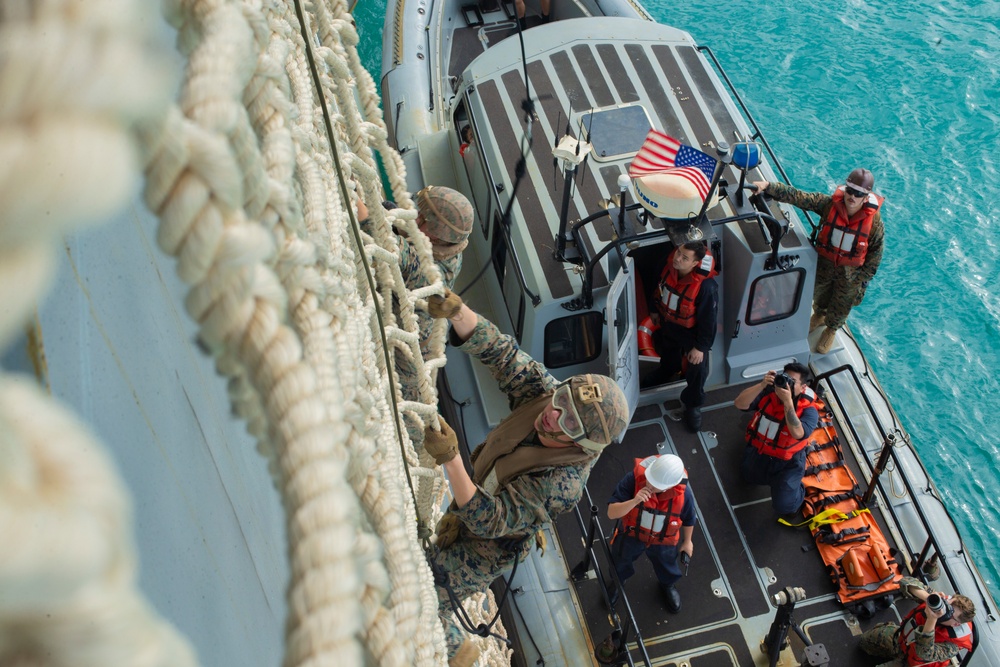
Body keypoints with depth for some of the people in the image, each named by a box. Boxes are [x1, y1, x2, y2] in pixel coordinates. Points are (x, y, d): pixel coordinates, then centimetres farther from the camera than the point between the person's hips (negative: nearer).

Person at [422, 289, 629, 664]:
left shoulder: (562, 485, -39)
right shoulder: (543, 390, -24)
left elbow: (489, 521, -42)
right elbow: (498, 350, -26)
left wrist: (450, 459, -55)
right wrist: (456, 310, -46)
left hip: (490, 547, -7)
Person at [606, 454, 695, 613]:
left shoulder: (683, 493, -33)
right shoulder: (633, 479, -39)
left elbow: (688, 519, -10)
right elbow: (612, 513, -35)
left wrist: (687, 541, 6)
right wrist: (635, 501, -51)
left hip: (663, 542, 0)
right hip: (632, 535, 0)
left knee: (666, 566, 31)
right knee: (620, 562, 29)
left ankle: (668, 586, 67)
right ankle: (617, 582, 65)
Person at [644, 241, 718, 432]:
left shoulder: (706, 286, -40)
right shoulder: (669, 264, -24)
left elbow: (708, 319, -26)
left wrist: (701, 346, -18)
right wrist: (654, 310, 14)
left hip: (691, 331, -5)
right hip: (668, 322, 5)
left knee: (697, 369, 5)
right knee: (668, 354, 33)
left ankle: (693, 404, 33)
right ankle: (666, 372, 67)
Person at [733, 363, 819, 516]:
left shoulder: (808, 409, -26)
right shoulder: (768, 392, -18)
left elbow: (797, 433, -43)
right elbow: (739, 404, -27)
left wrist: (788, 401, -46)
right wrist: (762, 385, -38)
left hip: (787, 462, -4)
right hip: (758, 451, 4)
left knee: (784, 506, -5)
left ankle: (797, 489, 29)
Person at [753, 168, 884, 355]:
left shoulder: (874, 221, -26)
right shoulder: (830, 204, -25)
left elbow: (876, 253, -13)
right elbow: (797, 196, -28)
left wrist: (862, 278, -9)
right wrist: (767, 186, -39)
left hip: (851, 271, -1)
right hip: (824, 262, 2)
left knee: (841, 304, 23)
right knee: (819, 292, 29)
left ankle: (831, 329, 55)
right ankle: (819, 315, 64)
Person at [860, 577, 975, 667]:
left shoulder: (954, 643, -37)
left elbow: (925, 654, -52)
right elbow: (906, 582, -34)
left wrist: (932, 619, -63)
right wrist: (928, 597, -54)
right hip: (902, 638, 5)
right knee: (866, 639, 19)